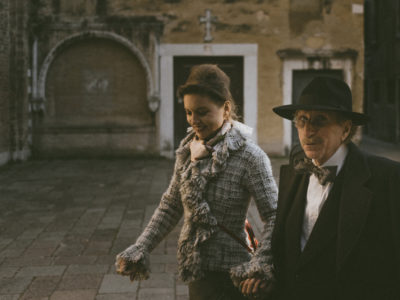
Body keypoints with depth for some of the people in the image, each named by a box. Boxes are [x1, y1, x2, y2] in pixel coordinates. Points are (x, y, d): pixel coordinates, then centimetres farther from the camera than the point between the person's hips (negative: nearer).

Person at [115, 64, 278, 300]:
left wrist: (261, 267, -29)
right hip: (195, 272, 6)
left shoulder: (249, 156, -15)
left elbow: (275, 216, -17)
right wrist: (141, 249, 6)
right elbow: (171, 206, 12)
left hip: (226, 276, -6)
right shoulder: (188, 149, 5)